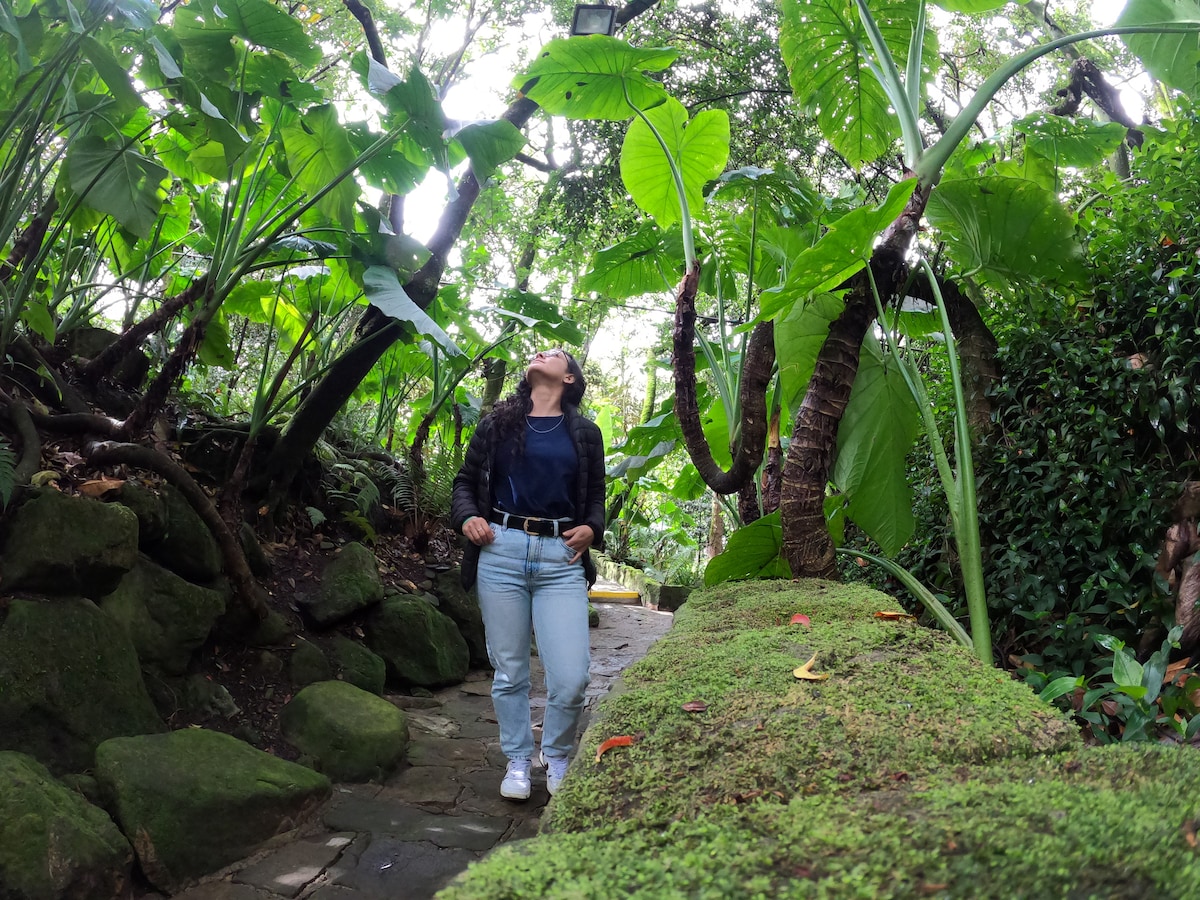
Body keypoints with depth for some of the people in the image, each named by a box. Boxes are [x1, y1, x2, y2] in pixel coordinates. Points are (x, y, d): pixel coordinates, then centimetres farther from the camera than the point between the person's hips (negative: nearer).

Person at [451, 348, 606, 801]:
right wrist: (467, 516, -2)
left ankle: (556, 757, 19)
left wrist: (591, 529, -4)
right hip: (501, 551, 1)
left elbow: (596, 497, 16)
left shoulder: (584, 433, 13)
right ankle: (518, 761, 25)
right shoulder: (497, 424, 14)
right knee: (509, 671, 6)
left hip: (562, 558, -1)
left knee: (571, 678, -8)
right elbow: (466, 480, 17)